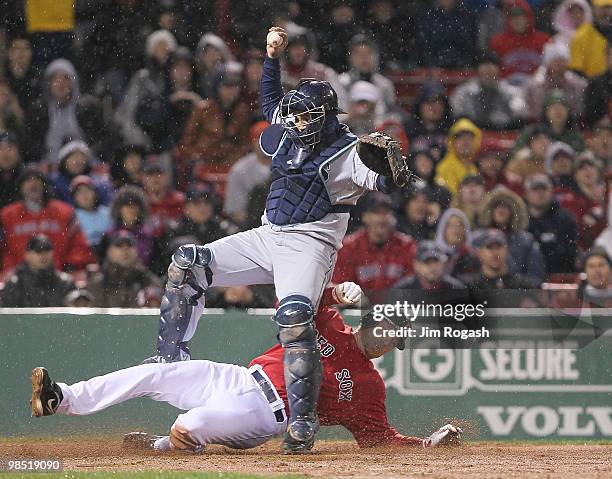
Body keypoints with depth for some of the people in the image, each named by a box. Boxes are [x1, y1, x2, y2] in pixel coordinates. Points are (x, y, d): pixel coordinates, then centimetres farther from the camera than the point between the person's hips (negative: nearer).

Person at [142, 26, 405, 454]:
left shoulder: (347, 152, -10)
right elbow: (272, 100, 30)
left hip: (309, 246, -8)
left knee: (294, 316, -32)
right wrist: (273, 56, 19)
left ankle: (303, 420, -31)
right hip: (268, 237, 8)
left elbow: (387, 183, -22)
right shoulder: (291, 134, 11)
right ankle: (171, 358, 1)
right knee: (186, 264, 0)